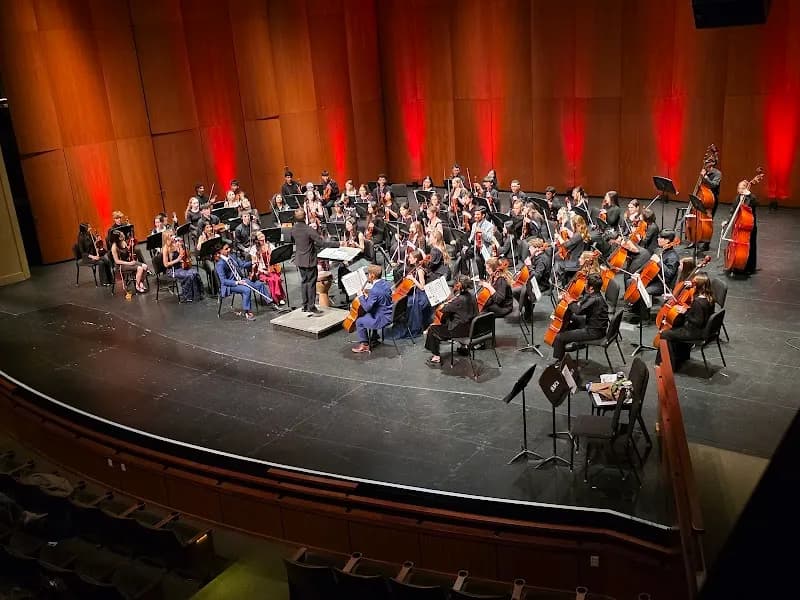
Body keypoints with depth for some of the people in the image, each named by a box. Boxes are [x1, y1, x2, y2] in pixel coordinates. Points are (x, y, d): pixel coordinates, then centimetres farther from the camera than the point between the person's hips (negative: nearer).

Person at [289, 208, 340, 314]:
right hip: (309, 260, -6)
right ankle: (311, 307, 2)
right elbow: (322, 243, -24)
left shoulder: (293, 230, -1)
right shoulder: (309, 230, -22)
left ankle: (305, 306, 20)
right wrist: (338, 244, -22)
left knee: (304, 281, 15)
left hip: (299, 260, 6)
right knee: (311, 283, 0)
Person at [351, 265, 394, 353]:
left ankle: (364, 344, 20)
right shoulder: (386, 283, 0)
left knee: (359, 322, 5)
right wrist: (368, 296, 11)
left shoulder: (374, 290, -28)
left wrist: (361, 296, -10)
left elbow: (367, 307, -23)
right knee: (367, 315, 32)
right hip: (390, 315, 9)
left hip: (382, 319, -9)